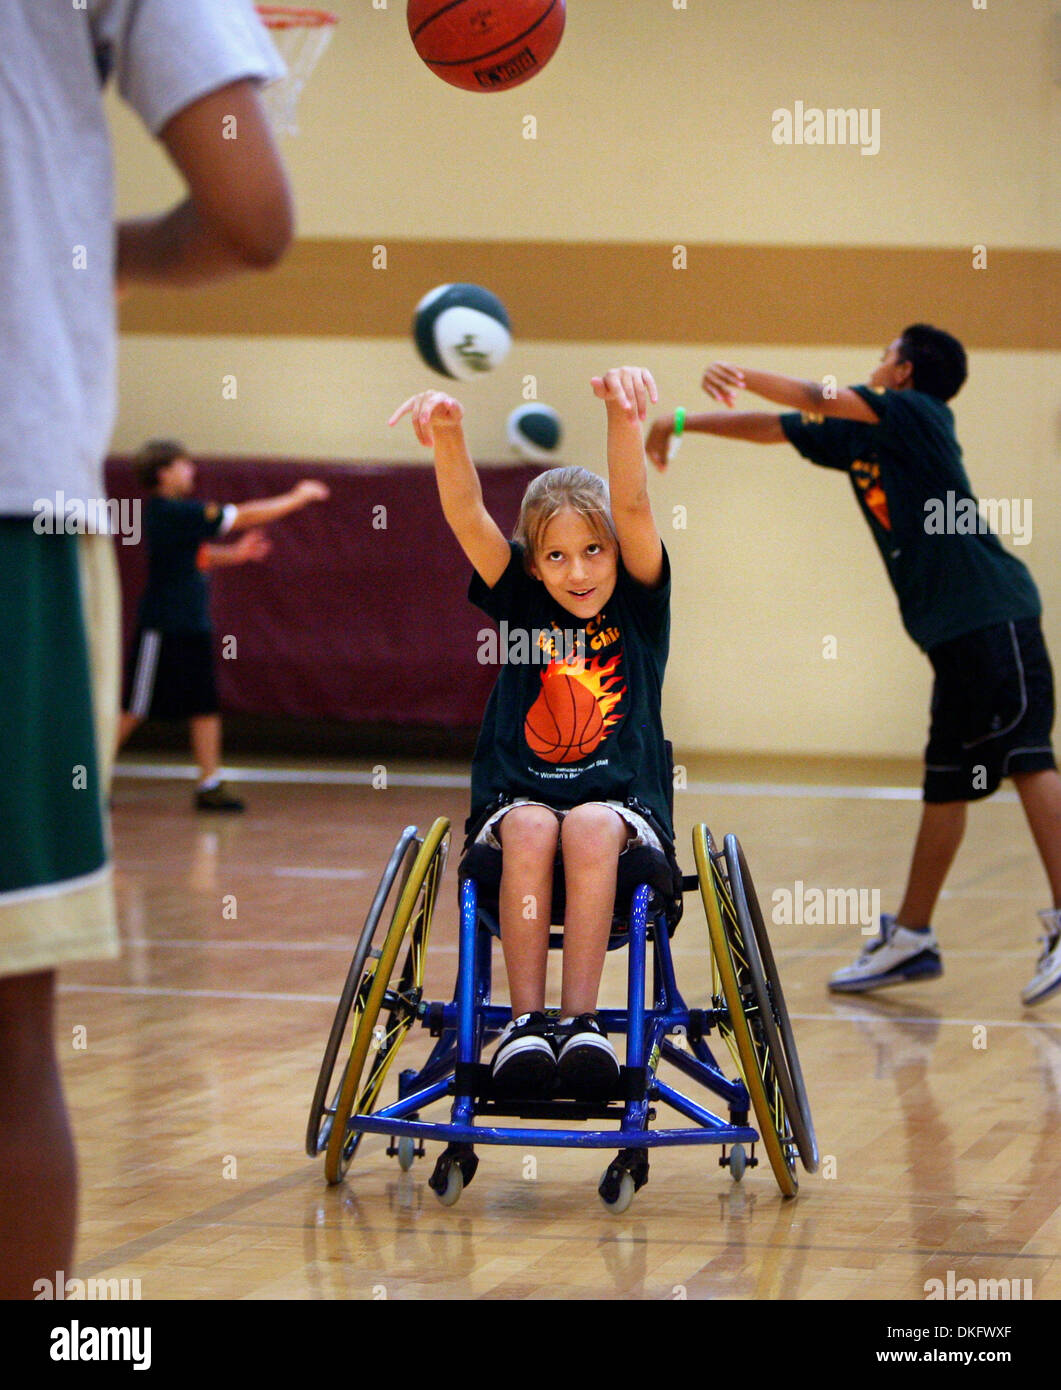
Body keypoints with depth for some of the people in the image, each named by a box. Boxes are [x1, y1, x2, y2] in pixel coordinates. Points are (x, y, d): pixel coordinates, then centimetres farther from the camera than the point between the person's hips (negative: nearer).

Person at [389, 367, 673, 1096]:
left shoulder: (638, 604, 4)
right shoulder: (522, 604, 7)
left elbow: (633, 508, -15)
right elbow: (468, 517, -9)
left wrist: (624, 419, -34)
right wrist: (448, 434, -30)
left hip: (622, 800, -1)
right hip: (518, 795, 1)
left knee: (590, 828, -35)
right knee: (532, 830, -33)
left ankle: (581, 1018, -37)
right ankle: (527, 1020, -35)